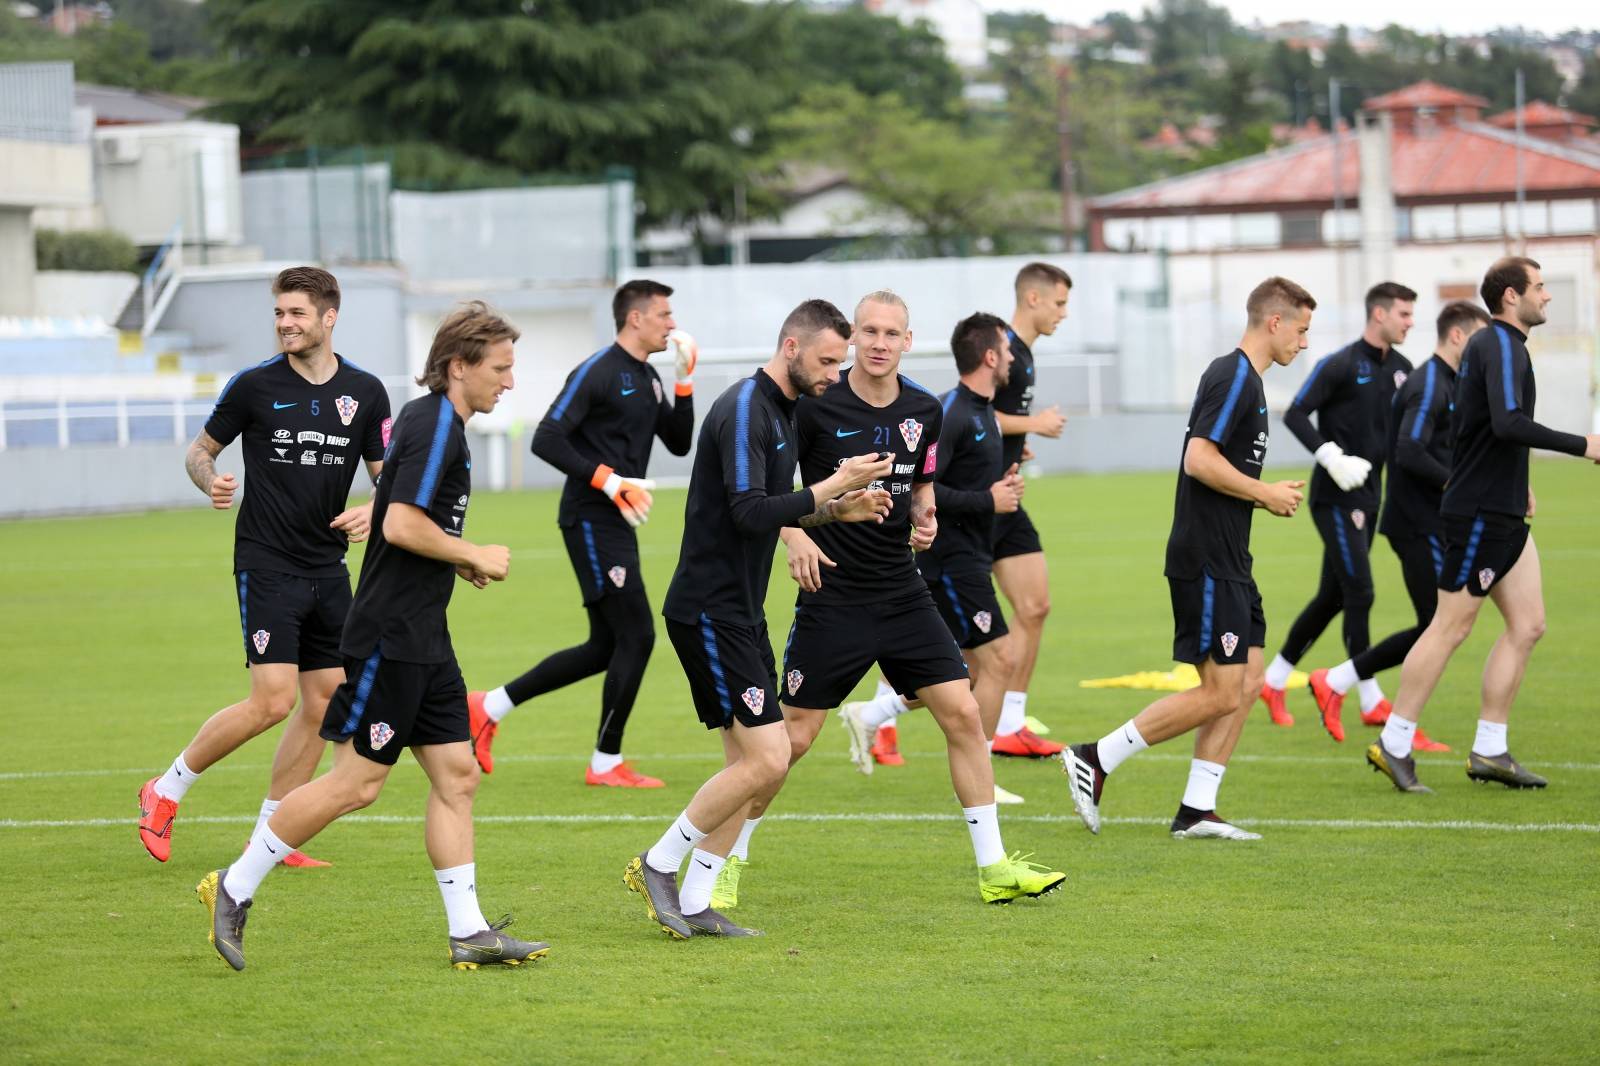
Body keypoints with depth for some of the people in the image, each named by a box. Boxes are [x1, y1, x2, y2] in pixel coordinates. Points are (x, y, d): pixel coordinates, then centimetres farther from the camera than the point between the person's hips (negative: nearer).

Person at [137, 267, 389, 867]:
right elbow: (200, 449, 6)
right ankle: (166, 792, 2)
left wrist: (374, 511, -11)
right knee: (273, 700, -15)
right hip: (266, 564, -5)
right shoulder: (254, 384, -5)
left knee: (325, 702, 3)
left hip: (328, 569, 5)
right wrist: (210, 481, -16)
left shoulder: (365, 392, 3)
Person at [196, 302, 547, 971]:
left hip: (424, 639, 10)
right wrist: (475, 557, -12)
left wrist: (457, 560, 14)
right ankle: (235, 888, 3)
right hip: (390, 635, -10)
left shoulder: (430, 420, 16)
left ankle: (468, 933, 7)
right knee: (356, 782, -7)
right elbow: (402, 525, -24)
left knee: (456, 776, 6)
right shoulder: (435, 425, -15)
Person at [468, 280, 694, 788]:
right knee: (636, 635, -9)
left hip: (617, 525, 10)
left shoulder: (648, 379, 15)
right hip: (592, 522, -10)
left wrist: (685, 381, 6)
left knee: (606, 647, 11)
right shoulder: (597, 372, -12)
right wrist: (609, 481, -21)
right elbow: (546, 440, -18)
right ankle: (606, 763, 2)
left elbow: (679, 442, 17)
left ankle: (489, 707, 19)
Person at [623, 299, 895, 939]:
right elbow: (750, 512, -25)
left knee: (749, 761, 8)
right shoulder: (744, 409, -16)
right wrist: (835, 485, -21)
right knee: (767, 759, -12)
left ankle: (694, 905, 12)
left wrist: (837, 508, 10)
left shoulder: (780, 410, 15)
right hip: (709, 612, -10)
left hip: (740, 612, 10)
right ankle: (659, 864, 1)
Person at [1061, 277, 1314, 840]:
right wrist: (1267, 494, -13)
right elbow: (1199, 459, -23)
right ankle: (1095, 760, -2)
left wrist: (1267, 495, 10)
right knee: (1220, 694, -8)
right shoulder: (1233, 376, -14)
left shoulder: (1245, 379, 17)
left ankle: (1196, 810, 10)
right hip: (1206, 561, -10)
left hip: (1228, 562, 10)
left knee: (1247, 682, 8)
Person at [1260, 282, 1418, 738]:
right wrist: (1331, 456, -23)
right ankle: (1371, 700, -6)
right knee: (1359, 593, -11)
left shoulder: (1401, 369, 10)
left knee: (1333, 596, 11)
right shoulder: (1341, 365, -13)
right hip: (1335, 496, -8)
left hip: (1368, 496, 8)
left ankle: (1273, 682, 24)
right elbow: (1295, 415, -13)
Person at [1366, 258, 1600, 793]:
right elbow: (1508, 422, -29)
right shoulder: (1500, 346, -15)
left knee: (1527, 625, 6)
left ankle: (1489, 750, 9)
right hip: (1480, 513, -10)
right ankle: (1394, 745, 1)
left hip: (1502, 514, 10)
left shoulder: (1493, 344, 16)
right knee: (1451, 626, -5)